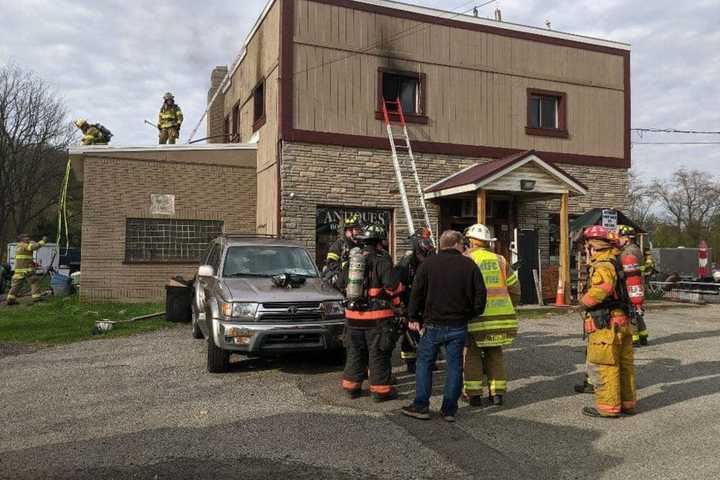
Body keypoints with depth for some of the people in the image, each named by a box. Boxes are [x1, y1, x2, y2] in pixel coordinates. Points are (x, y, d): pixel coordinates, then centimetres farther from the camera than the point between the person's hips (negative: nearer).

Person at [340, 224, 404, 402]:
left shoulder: (352, 260, 7)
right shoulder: (382, 260, -12)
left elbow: (342, 282, 17)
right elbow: (394, 284, -19)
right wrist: (396, 303, -2)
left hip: (353, 315, 6)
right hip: (378, 316, -5)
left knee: (355, 352, 17)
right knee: (379, 354, 5)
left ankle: (351, 386, 24)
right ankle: (381, 389, 10)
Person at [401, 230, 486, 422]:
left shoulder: (428, 263, -1)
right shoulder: (469, 265, 0)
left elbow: (417, 293, -3)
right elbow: (480, 295, -1)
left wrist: (413, 317, 6)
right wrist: (471, 314, 14)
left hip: (433, 325, 0)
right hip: (458, 326, 1)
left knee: (424, 363, 10)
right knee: (454, 366, 9)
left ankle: (421, 406, 12)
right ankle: (449, 409, 13)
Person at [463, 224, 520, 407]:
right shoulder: (500, 260, 7)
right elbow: (514, 288, 9)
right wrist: (508, 307, 22)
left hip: (477, 315, -4)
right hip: (501, 314, 4)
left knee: (472, 353, 9)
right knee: (495, 353, 16)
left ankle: (473, 394, 9)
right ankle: (497, 393, 15)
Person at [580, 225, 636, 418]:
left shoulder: (603, 266, -18)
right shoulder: (615, 263, 14)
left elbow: (600, 290, -34)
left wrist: (584, 301, -16)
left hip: (605, 324, -10)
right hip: (622, 322, 10)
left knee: (603, 366, -1)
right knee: (624, 364, 16)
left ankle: (608, 406, 6)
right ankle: (627, 402, 27)